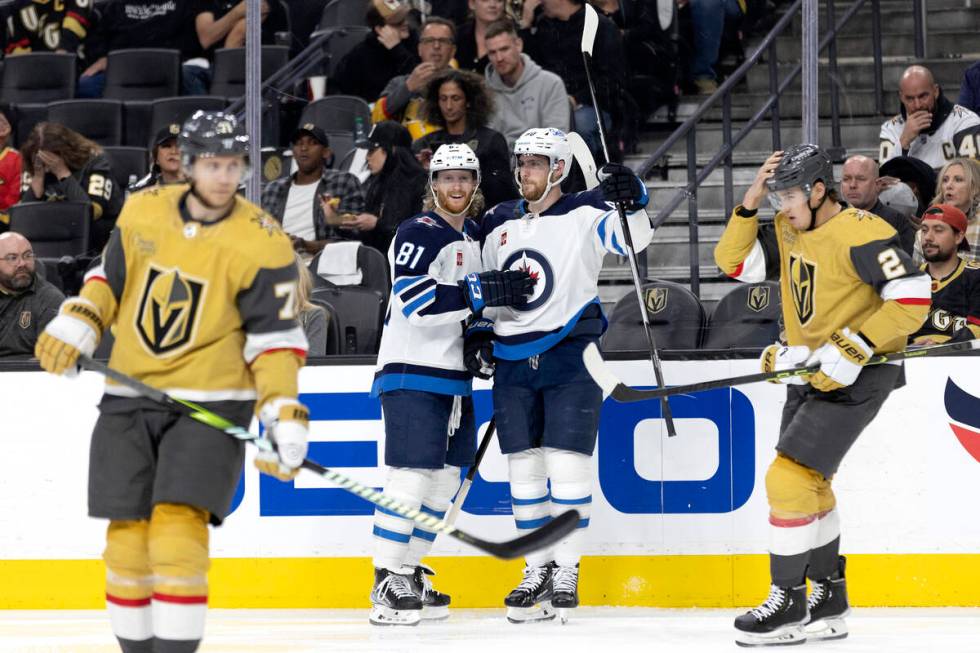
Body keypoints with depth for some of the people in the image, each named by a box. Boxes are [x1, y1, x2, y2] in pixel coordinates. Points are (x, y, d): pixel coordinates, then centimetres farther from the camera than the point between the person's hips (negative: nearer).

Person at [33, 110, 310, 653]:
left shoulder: (262, 244, -10)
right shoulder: (142, 212, 1)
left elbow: (275, 339, -9)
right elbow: (110, 278, 15)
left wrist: (284, 417, -19)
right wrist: (76, 324, -2)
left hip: (210, 404, -4)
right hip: (129, 400, 4)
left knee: (177, 530, -18)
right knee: (126, 538, 4)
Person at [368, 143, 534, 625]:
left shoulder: (475, 237, 15)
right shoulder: (418, 234, -11)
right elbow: (415, 300, -23)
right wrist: (485, 291, -25)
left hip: (453, 376, 9)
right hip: (411, 372, -9)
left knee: (445, 479, 9)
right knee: (412, 474, -14)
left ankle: (409, 573, 16)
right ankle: (387, 584, -13)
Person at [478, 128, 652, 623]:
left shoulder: (583, 215, -4)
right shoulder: (498, 224, 12)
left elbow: (631, 240, -20)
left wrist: (633, 202, -37)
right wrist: (479, 331, 10)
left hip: (571, 358, -5)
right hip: (513, 363, 5)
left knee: (567, 463, -7)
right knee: (524, 467, 6)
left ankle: (566, 571, 0)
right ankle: (537, 568, 15)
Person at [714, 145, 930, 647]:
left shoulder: (860, 234, -22)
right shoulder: (787, 230, 4)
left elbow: (913, 298, -25)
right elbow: (734, 263, 6)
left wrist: (853, 349, -26)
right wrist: (750, 204, -6)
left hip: (857, 374, -10)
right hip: (810, 370, 10)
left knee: (789, 478, -14)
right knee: (806, 484, 17)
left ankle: (788, 603, -5)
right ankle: (828, 602, 29)